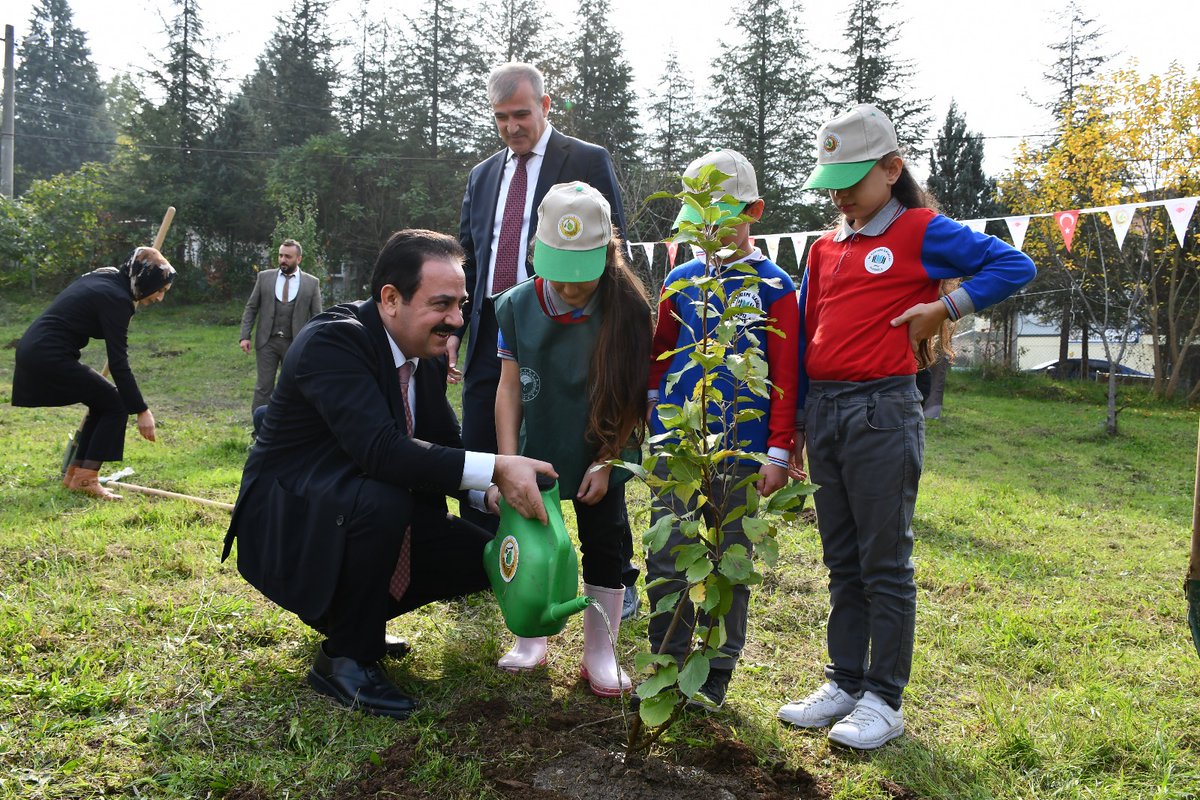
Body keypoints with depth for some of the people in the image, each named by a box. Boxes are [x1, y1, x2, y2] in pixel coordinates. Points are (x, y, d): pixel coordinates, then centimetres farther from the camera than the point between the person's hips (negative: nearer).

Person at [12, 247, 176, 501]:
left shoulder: (104, 279, 10)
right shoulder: (116, 299, -17)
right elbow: (119, 364, -18)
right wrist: (142, 411, -16)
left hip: (33, 349, 9)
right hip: (50, 357, -9)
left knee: (103, 403, 16)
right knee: (116, 405, -2)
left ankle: (74, 473, 20)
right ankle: (85, 479, -1)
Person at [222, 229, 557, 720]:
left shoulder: (429, 359, 1)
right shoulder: (332, 341, -25)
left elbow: (444, 449, 4)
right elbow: (380, 449, -38)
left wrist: (491, 492, -17)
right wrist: (495, 469, -40)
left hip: (362, 518, 8)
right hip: (286, 527, -8)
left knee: (482, 557, -2)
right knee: (381, 500, -37)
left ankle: (351, 616, 17)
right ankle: (344, 659, -13)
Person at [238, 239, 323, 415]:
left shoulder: (312, 283, 2)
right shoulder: (264, 277, 5)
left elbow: (316, 316, 1)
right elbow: (251, 308, 7)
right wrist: (244, 336, -2)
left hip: (295, 344, 0)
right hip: (267, 341, 0)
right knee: (263, 386, 0)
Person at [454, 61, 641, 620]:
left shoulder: (587, 162, 1)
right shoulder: (482, 175, 18)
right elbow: (468, 260, 19)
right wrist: (453, 331, 9)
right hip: (492, 333, 6)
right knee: (479, 456, 10)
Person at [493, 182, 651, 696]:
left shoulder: (627, 309, -16)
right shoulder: (517, 306, -10)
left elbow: (630, 396, -10)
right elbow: (510, 388, -8)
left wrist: (605, 463, -12)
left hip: (600, 459, -2)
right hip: (536, 454, 2)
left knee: (604, 549, 4)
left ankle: (599, 654, 19)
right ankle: (530, 640, 29)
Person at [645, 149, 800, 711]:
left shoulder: (774, 287, -1)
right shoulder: (680, 280, 9)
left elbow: (785, 376, -4)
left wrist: (778, 453, -8)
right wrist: (649, 409, 10)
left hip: (740, 452, -3)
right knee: (665, 561, 4)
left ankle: (714, 677, 23)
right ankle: (669, 664, 22)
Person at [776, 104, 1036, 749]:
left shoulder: (921, 232, -1)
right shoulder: (824, 250, 16)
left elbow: (1014, 265, -6)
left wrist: (943, 308, -10)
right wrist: (794, 424, 15)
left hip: (882, 412, -6)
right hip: (823, 413, 6)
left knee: (885, 564, 1)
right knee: (843, 563, 13)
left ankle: (884, 700, 13)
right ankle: (843, 684, 24)